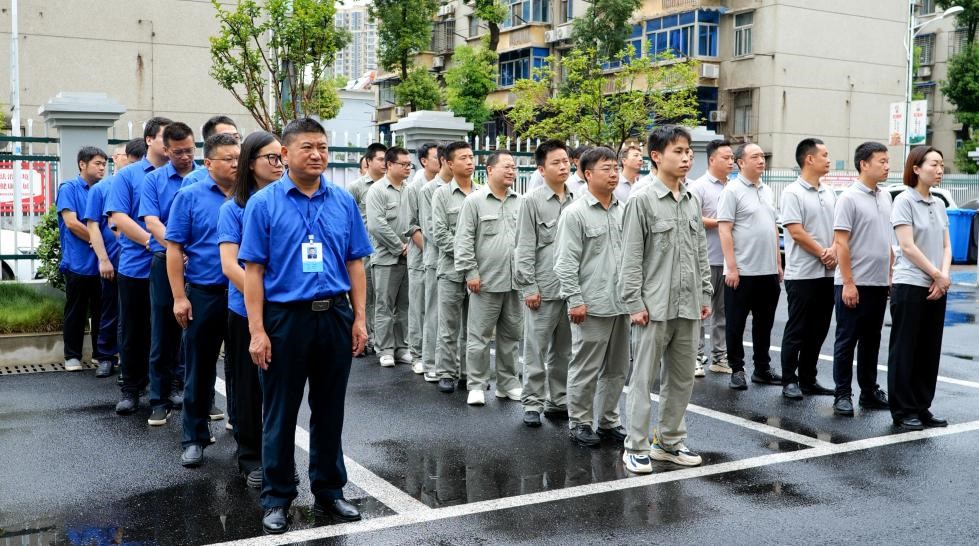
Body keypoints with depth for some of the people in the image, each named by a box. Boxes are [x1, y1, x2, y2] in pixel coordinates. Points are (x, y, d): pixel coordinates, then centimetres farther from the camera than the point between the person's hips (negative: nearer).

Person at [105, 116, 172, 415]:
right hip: (136, 265, -1)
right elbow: (118, 217, -7)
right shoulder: (127, 175, 2)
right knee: (133, 330, 8)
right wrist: (152, 241, -18)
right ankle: (131, 389, 19)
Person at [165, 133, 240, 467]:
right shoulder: (189, 197, -2)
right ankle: (194, 438, 18)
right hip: (204, 294, -2)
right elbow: (174, 248, -5)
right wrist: (179, 297, -11)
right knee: (200, 370, 7)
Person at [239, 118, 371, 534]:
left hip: (335, 316, 3)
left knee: (330, 410, 14)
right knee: (280, 414, 8)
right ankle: (277, 499, 23)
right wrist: (257, 331, -12)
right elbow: (252, 270, -7)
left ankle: (328, 491, 29)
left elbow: (355, 264, 7)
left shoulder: (343, 202, 5)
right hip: (285, 316, -3)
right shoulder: (263, 203, -4)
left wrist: (360, 319, 1)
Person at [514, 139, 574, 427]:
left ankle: (558, 401, 23)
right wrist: (529, 287, -10)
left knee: (564, 349, 12)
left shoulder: (577, 200, 7)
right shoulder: (532, 201, -4)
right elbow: (524, 248, -5)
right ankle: (533, 403, 11)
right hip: (543, 289, -4)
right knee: (536, 349, 2)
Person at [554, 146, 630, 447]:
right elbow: (565, 262, -11)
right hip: (591, 306, -6)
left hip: (620, 304, 6)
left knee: (617, 369, 14)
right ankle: (579, 422, 16)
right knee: (585, 369, 2)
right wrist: (575, 300, -15)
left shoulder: (623, 211, 10)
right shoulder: (575, 213, -8)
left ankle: (609, 421, 26)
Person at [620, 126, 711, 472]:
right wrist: (635, 304, -12)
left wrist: (705, 294, 12)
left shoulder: (693, 201, 10)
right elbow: (631, 258, -9)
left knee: (682, 378, 13)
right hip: (655, 306, -6)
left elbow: (701, 252, 16)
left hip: (688, 306, 6)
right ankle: (635, 447, 10)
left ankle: (669, 441, 25)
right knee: (644, 377, 1)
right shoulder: (642, 201, -7)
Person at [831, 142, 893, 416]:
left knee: (871, 341, 14)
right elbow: (841, 242, -14)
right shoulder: (849, 198, -11)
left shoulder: (885, 197, 11)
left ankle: (869, 392, 23)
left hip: (879, 283, 7)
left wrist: (891, 273, 14)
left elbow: (888, 240, 18)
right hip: (853, 284, -7)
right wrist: (848, 283, -17)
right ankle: (842, 395, 9)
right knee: (847, 341, 2)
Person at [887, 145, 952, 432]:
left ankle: (922, 408, 18)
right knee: (905, 351, 1)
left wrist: (944, 277, -6)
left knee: (929, 351, 9)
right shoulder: (904, 200, -7)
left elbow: (946, 246, 10)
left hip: (936, 288, 6)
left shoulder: (939, 204, 12)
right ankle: (903, 411, 8)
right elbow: (907, 247, -13)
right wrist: (937, 275, -10)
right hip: (910, 286, -6)